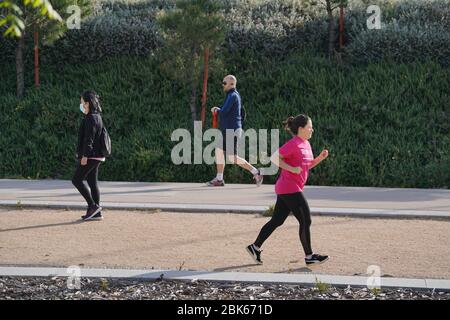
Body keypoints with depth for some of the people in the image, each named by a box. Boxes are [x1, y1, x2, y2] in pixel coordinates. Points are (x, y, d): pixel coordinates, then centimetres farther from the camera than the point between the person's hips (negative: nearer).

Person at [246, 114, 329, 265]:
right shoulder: (293, 144, -16)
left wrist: (320, 157, 6)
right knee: (305, 221, -5)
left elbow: (308, 166, 22)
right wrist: (291, 168, -22)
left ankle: (255, 247, 19)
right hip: (290, 189, -10)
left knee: (277, 220, 13)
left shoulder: (306, 144, 13)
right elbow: (274, 157, -20)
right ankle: (309, 256, 4)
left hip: (286, 190, 10)